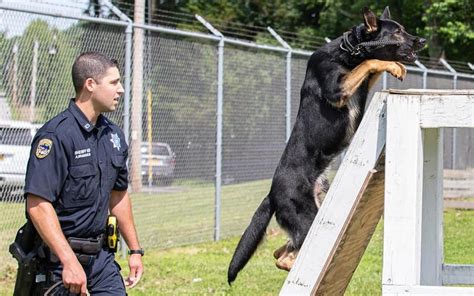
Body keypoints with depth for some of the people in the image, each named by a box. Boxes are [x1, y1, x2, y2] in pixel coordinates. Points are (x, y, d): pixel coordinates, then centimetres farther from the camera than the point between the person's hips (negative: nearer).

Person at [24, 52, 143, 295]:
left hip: (101, 255, 7)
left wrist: (135, 250, 20)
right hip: (59, 258, -7)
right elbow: (38, 205, -23)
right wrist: (69, 262, -27)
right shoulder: (56, 135, -16)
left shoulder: (113, 135, 10)